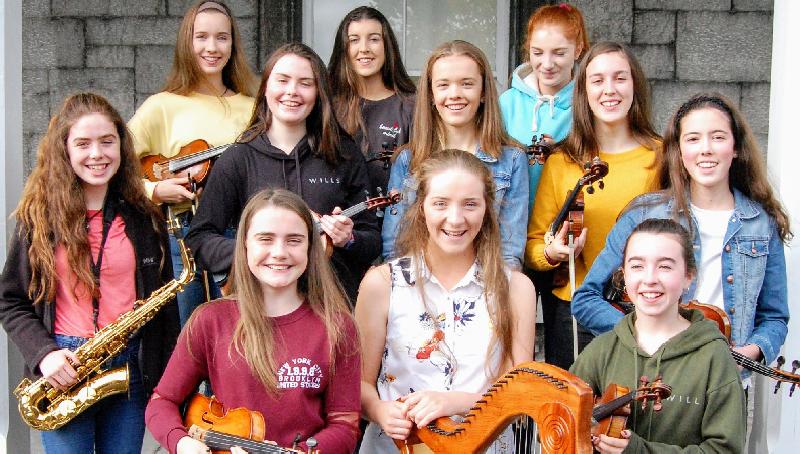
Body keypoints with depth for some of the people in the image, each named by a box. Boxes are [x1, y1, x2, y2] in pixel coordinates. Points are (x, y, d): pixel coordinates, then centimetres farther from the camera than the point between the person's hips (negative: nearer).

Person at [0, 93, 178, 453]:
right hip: (62, 370, -1)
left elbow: (164, 301, 8)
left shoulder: (144, 218, 4)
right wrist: (43, 354, -13)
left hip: (131, 366, 2)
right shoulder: (39, 217, 0)